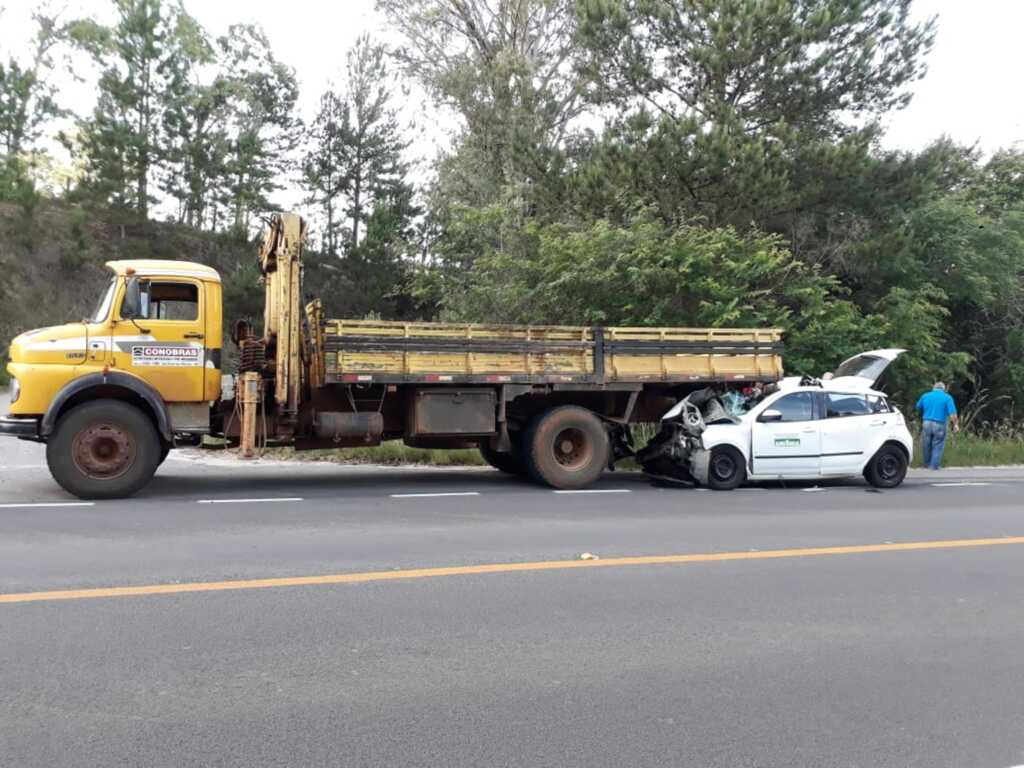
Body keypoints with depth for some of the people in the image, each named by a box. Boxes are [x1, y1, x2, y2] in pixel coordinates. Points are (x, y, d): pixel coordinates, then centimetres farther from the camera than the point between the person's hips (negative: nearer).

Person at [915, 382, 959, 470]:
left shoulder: (925, 396, 10)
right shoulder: (947, 397, 0)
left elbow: (918, 408, 23)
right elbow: (952, 413, -10)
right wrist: (955, 424, -2)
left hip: (926, 423, 3)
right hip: (939, 425, -3)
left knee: (926, 446, 14)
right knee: (937, 447, 4)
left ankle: (927, 465, 28)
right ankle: (933, 467, 3)